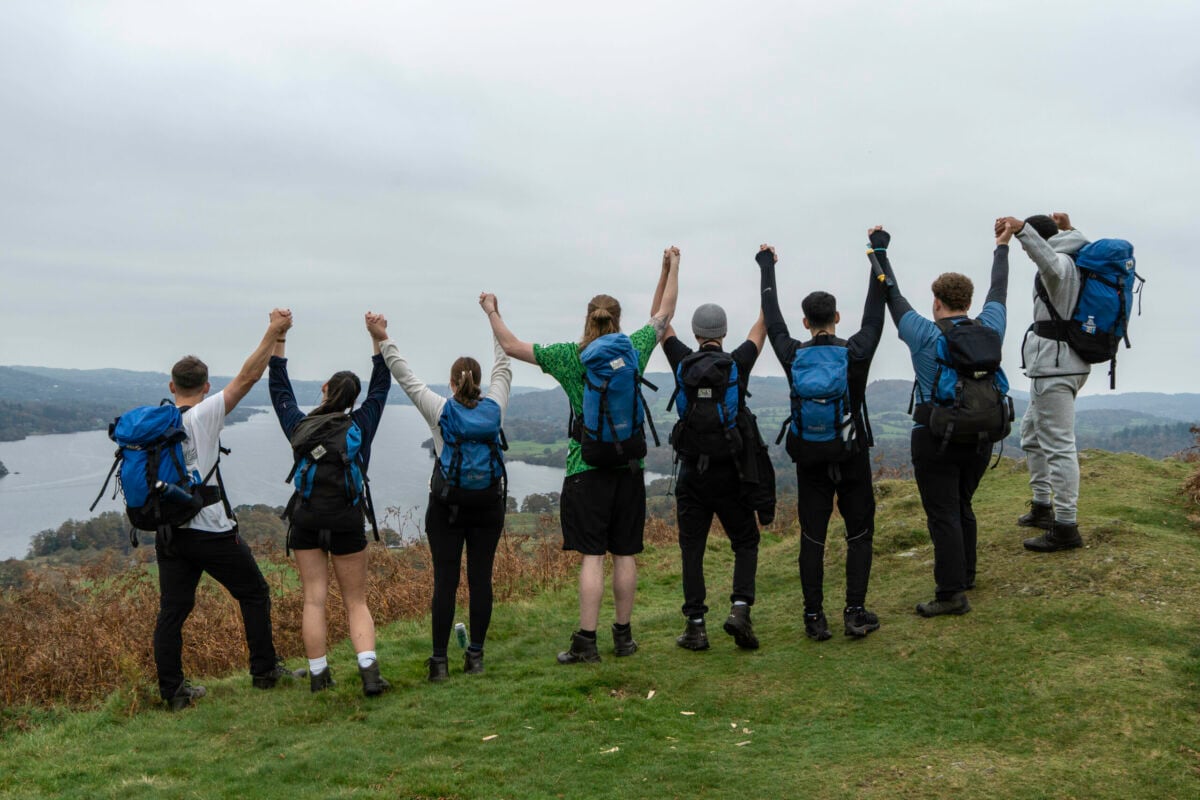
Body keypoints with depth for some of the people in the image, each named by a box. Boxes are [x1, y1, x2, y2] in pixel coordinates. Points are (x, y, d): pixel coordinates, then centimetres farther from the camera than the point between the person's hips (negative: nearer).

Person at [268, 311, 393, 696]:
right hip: (347, 520, -1)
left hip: (305, 520, 2)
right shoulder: (360, 425, -3)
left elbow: (279, 388, 14)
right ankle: (369, 671, -10)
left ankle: (318, 676, 6)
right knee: (356, 602, 5)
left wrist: (278, 339, 16)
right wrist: (379, 339, 1)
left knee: (314, 599, 5)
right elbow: (380, 386, 4)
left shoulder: (299, 426, 2)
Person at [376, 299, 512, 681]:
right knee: (481, 579, 6)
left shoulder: (439, 409, -5)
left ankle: (439, 661, 5)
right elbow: (503, 365, 13)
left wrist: (383, 338, 10)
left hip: (446, 505, -1)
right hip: (488, 504, 1)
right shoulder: (494, 406, 0)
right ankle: (475, 656, 13)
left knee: (444, 582, 1)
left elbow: (403, 374, 1)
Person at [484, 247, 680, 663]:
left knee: (591, 556, -3)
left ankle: (586, 641, -2)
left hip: (587, 467, -3)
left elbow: (511, 346, 3)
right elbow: (663, 313, 19)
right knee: (625, 554, 8)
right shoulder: (634, 349, 3)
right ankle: (623, 636, 18)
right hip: (630, 466, 3)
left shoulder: (570, 356, -4)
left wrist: (492, 313, 19)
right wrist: (671, 267, 31)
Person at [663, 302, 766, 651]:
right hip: (729, 474, -1)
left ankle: (696, 626, 6)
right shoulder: (737, 364, -4)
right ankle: (740, 608, -6)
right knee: (746, 543, 12)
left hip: (691, 474, 1)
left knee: (691, 549, 6)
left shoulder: (683, 364, -1)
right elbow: (762, 325, 10)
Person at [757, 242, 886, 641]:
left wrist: (767, 269, 22)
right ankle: (855, 614, 7)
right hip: (852, 457, -1)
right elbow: (874, 312, 5)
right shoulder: (857, 352, -8)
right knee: (860, 533, 10)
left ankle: (815, 618, 7)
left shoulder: (794, 356, -5)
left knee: (812, 537, 6)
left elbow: (772, 319, 9)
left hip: (810, 458, 1)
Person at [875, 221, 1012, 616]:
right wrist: (1002, 247, 35)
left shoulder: (925, 336, -10)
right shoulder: (989, 330, 2)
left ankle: (952, 594, -4)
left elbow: (892, 295, 0)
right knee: (962, 508, 21)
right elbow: (998, 292, 19)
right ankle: (965, 575, 33)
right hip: (980, 437, 6)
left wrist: (879, 249, 11)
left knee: (943, 516, -4)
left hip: (936, 439, -6)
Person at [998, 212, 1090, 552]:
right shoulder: (1077, 260, 15)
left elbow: (1050, 264, -43)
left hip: (1055, 366, -11)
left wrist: (1021, 229, -47)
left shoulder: (1061, 262, -15)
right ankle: (1042, 507, 30)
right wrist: (1068, 229, 43)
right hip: (1063, 362, 11)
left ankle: (1066, 528, -7)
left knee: (1058, 445, -10)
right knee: (1031, 432, 22)